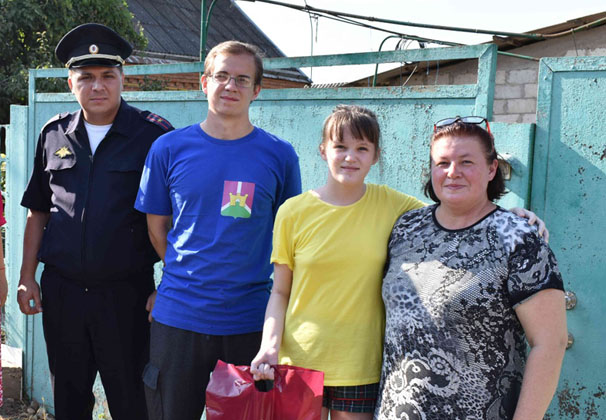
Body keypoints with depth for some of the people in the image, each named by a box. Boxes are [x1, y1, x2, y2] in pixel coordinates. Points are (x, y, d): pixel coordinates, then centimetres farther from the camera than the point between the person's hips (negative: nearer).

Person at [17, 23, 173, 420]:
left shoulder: (153, 134, -5)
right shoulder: (55, 134, 8)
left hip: (126, 293, -4)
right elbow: (38, 213, 15)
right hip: (61, 290, 4)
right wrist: (27, 277, 10)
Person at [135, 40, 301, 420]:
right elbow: (157, 227, 9)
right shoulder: (169, 149, 1)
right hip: (177, 316, 1)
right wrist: (187, 278, 4)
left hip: (251, 321, 0)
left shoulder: (280, 155, -1)